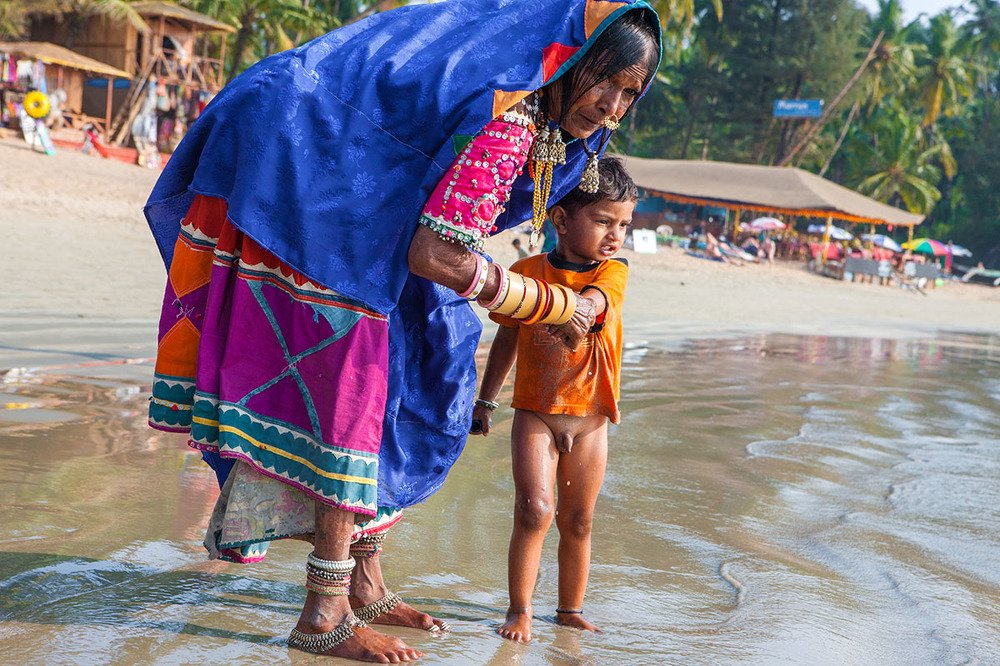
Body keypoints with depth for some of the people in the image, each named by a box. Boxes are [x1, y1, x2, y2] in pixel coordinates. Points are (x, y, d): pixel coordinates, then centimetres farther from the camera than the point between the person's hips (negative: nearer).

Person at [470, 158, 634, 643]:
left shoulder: (613, 270, -5)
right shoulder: (527, 270, -5)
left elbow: (595, 298, -29)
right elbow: (508, 337, 7)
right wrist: (485, 399, 12)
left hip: (589, 420, 2)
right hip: (535, 414, -1)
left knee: (578, 521, 11)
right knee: (535, 511, -13)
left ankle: (570, 609, 28)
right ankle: (519, 610, 1)